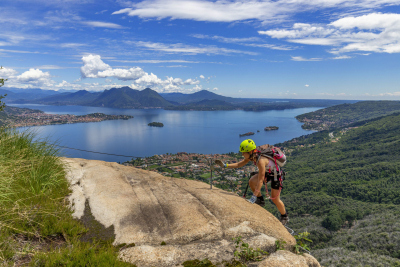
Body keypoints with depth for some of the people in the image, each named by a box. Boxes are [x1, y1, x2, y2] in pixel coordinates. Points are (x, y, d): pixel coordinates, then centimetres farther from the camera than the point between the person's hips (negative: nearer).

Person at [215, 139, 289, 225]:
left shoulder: (261, 160, -38)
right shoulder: (252, 156, -15)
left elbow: (260, 181, -40)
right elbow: (239, 164, -2)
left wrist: (253, 197, -40)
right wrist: (225, 165, -11)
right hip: (267, 172, 7)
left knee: (275, 199, 0)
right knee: (251, 181, -15)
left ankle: (285, 217, 25)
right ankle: (260, 200, 8)